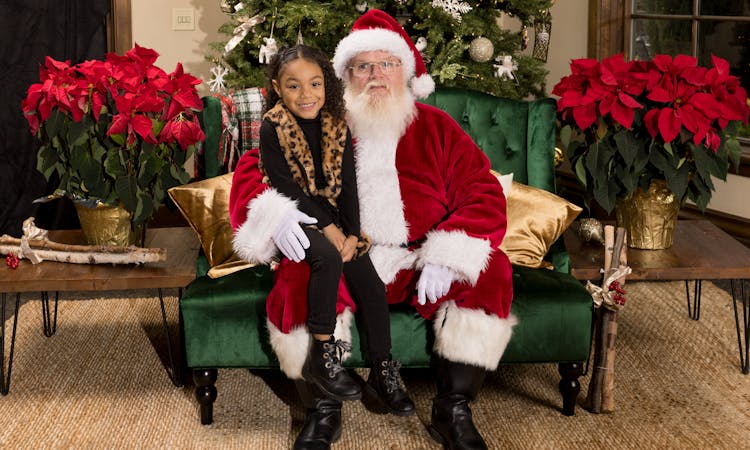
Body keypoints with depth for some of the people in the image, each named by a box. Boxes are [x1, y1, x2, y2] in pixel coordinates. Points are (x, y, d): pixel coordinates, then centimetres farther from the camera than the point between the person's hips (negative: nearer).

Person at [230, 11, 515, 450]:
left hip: (421, 261, 1)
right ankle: (324, 411, -13)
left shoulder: (437, 127, 12)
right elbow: (256, 169, 7)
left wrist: (446, 258, -15)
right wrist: (277, 216, -17)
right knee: (298, 280, -32)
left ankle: (454, 409, -12)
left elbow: (483, 195, 2)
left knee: (491, 272, -25)